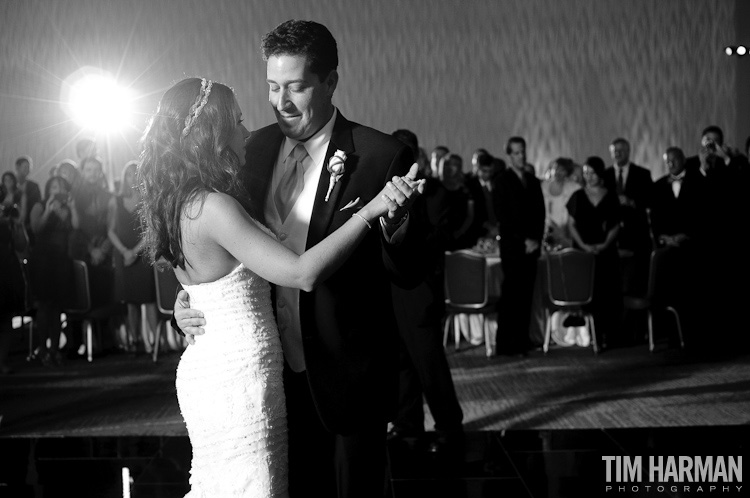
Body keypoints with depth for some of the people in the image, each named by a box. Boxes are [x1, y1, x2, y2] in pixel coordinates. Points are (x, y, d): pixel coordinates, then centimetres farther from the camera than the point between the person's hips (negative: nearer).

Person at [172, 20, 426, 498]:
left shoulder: (382, 156, -13)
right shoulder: (257, 148, 2)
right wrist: (188, 300, -7)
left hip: (346, 376, -4)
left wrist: (394, 219, -31)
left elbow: (409, 274, -12)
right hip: (275, 371, 5)